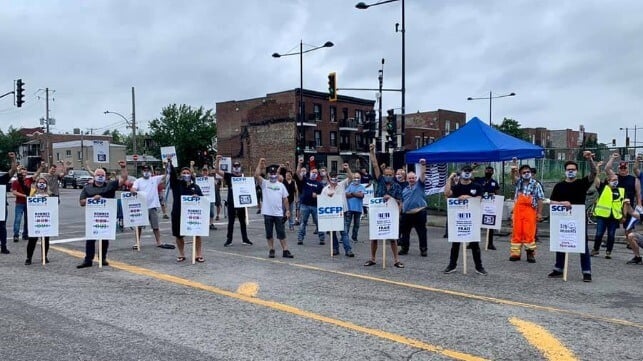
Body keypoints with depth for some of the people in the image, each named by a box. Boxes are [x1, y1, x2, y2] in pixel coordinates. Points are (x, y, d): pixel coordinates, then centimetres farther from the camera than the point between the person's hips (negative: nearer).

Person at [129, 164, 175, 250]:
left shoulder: (155, 179, 6)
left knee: (155, 226, 8)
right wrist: (135, 191, -35)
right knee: (139, 226, 7)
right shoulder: (138, 181, 3)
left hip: (152, 206, 1)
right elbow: (132, 189, -12)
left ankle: (159, 242, 14)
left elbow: (165, 176, -2)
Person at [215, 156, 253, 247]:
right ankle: (229, 239, 13)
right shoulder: (229, 176, 0)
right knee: (231, 221, 6)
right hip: (231, 202, -1)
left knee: (242, 221, 9)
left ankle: (245, 239, 17)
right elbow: (217, 170, -8)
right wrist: (217, 160, -21)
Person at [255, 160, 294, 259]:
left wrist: (287, 210, 4)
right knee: (269, 233, 8)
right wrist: (260, 164, -18)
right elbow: (256, 175, -15)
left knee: (281, 233, 3)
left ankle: (285, 251, 6)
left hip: (279, 213, 1)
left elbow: (285, 199, 10)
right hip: (267, 213, -1)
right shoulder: (264, 183, 2)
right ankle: (271, 250, 19)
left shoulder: (281, 185, 9)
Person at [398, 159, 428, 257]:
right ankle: (404, 248, 22)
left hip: (419, 213, -4)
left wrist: (423, 165, -23)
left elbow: (422, 174, -10)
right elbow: (402, 202, 18)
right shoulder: (404, 189, 16)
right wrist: (401, 211, 13)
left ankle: (423, 249, 8)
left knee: (422, 232, 1)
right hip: (407, 214, 4)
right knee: (405, 232, 11)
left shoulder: (419, 185, 4)